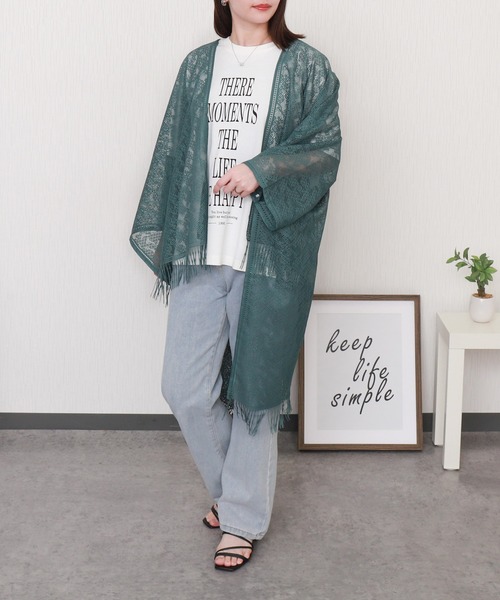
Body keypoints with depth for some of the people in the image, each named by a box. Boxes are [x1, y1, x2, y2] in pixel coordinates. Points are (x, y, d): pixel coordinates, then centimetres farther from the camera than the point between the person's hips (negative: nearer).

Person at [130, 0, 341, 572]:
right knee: (187, 391, 0)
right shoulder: (199, 65, 12)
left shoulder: (306, 67, 4)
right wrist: (162, 239, 11)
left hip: (272, 252, -2)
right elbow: (173, 154, 13)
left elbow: (325, 150, -3)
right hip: (202, 251, 3)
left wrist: (262, 171, -19)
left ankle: (243, 517, 21)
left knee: (254, 386, 4)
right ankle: (232, 488, 28)